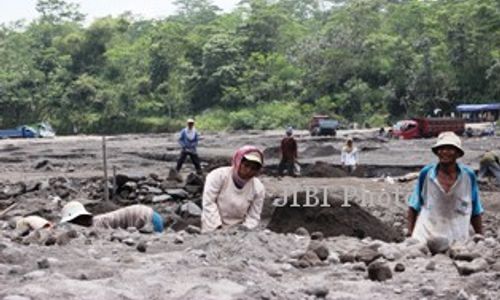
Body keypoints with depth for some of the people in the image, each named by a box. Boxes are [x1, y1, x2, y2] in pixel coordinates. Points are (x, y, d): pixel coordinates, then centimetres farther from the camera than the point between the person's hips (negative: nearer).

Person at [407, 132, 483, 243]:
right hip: (425, 238, -1)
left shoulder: (468, 175, 1)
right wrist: (410, 233, 3)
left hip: (458, 240, 1)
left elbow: (476, 212, 9)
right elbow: (414, 207, 7)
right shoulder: (425, 173, -1)